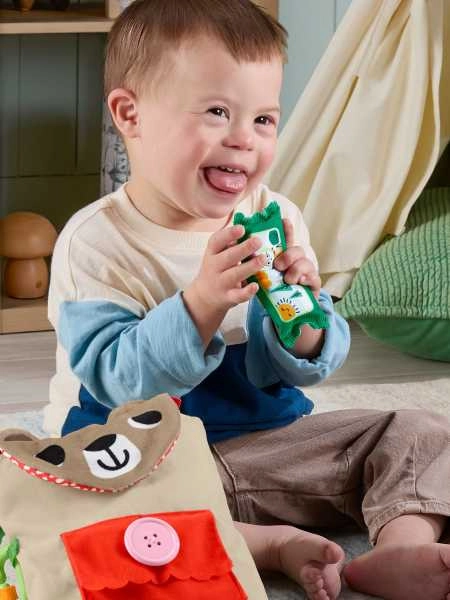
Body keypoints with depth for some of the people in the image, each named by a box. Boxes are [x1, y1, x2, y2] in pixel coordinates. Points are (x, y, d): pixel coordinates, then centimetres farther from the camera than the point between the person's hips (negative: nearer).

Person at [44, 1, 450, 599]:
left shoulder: (277, 221, -2)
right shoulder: (94, 243, -14)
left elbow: (301, 370, -1)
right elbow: (118, 379, -23)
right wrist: (201, 303, -37)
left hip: (261, 436, 4)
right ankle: (270, 544, -29)